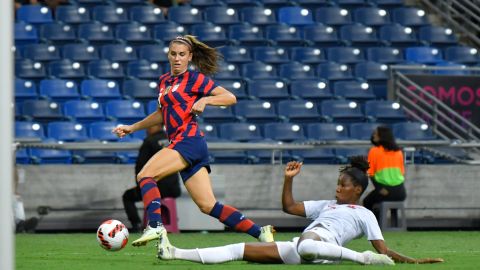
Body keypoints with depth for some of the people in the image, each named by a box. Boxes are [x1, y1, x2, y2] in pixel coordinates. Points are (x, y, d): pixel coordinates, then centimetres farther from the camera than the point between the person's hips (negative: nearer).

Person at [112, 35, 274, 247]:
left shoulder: (194, 78, 0)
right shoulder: (164, 81, 22)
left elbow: (230, 98, -4)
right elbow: (162, 114, 35)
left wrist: (205, 100, -19)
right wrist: (132, 128, 31)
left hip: (188, 140, -8)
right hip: (182, 143, 8)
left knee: (145, 175, -18)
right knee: (208, 206, 1)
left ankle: (155, 226, -33)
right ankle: (260, 232, 1)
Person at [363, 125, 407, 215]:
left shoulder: (374, 151, -5)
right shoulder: (398, 151, 7)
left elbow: (371, 174, -4)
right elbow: (402, 172, 12)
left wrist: (378, 188, 3)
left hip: (384, 189, -4)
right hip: (400, 192, 4)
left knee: (367, 202, 26)